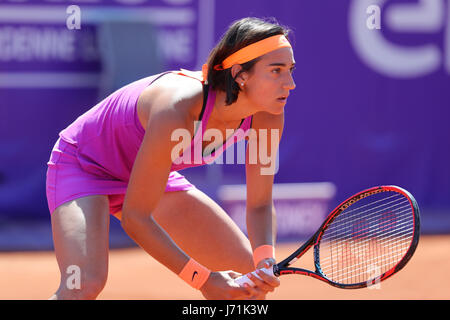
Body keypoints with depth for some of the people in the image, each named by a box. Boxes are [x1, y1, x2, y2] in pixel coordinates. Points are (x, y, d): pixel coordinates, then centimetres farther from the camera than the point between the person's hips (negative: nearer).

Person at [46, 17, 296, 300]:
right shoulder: (176, 109, -40)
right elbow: (135, 217, -32)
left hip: (150, 176, 7)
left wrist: (266, 264, -27)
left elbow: (260, 205, -7)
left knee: (250, 270, 2)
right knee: (85, 283, -32)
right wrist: (203, 279, -32)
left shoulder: (267, 117, -20)